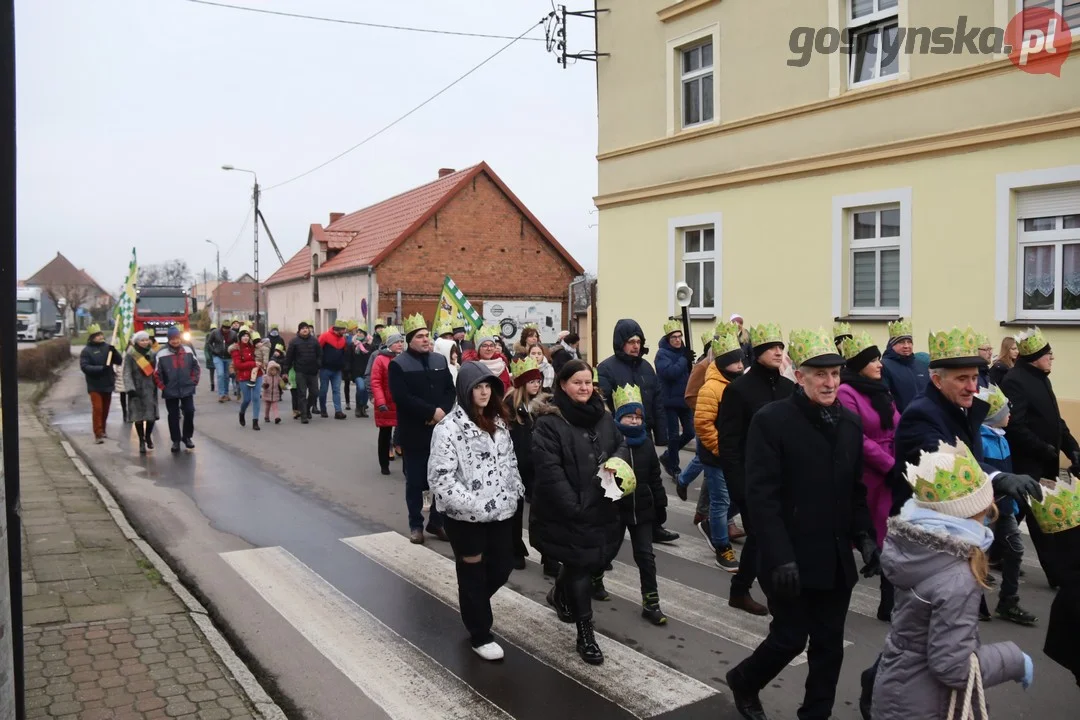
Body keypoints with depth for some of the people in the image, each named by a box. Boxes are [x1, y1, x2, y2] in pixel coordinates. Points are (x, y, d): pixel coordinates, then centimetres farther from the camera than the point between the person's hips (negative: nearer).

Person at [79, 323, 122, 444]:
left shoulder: (107, 347, 4)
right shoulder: (86, 351, -7)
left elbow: (119, 361, 2)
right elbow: (84, 367, -16)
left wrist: (114, 351, -16)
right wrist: (101, 368, -26)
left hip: (108, 384, 4)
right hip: (95, 385, -4)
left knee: (105, 409, 14)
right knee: (97, 409, -9)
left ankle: (102, 430, 30)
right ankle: (98, 434, -7)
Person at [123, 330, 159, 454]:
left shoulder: (152, 354, 5)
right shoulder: (131, 355, -4)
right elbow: (127, 373, -8)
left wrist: (158, 384, 6)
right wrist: (130, 388, -17)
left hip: (150, 389, 3)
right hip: (137, 389, -2)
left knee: (152, 415, 1)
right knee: (138, 416, 1)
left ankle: (148, 436, 28)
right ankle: (141, 441, 14)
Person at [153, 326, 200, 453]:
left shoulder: (188, 350, 0)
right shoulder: (162, 354, -9)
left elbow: (196, 367, 8)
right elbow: (156, 373, -5)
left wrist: (194, 381, 2)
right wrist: (163, 387, -4)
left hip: (187, 389, 2)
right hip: (170, 391, -2)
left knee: (189, 412, 1)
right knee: (173, 416, 6)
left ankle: (187, 437, 19)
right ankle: (176, 440, 17)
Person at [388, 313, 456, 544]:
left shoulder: (440, 360, 10)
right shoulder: (398, 364, -5)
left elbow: (451, 390, 8)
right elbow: (402, 397, -17)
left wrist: (443, 411, -11)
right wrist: (432, 412, -19)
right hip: (414, 432, -4)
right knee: (415, 480, 6)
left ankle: (437, 522, 20)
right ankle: (416, 524, 17)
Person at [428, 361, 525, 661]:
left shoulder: (498, 421, 9)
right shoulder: (449, 427, -15)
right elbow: (440, 479, -20)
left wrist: (515, 492, 8)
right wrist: (476, 505, -23)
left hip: (501, 512, 7)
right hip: (466, 517, -7)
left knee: (502, 567, 15)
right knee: (473, 575, 8)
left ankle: (474, 608, 44)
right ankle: (480, 635, 27)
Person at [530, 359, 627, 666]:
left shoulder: (603, 416, 9)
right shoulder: (549, 422, -14)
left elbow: (622, 444, 18)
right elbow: (548, 470, -19)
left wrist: (617, 461, -6)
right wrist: (574, 506, -21)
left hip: (601, 507, 7)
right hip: (567, 511, -7)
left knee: (599, 560, 15)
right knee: (580, 566, 1)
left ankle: (560, 594, 45)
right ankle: (586, 633, 16)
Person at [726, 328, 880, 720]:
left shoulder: (850, 422, 8)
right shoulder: (771, 420, -12)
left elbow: (856, 490, 14)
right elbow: (761, 495, -16)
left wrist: (865, 536, 1)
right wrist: (780, 557, -21)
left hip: (837, 559, 6)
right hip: (793, 559, -5)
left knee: (829, 645, 12)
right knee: (790, 639, 4)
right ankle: (743, 681, 32)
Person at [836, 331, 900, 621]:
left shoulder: (880, 390, 14)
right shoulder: (846, 393, -11)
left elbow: (896, 432, 13)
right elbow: (857, 440, -18)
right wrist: (892, 466, -16)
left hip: (889, 476, 7)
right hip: (862, 478, -7)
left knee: (888, 540, 6)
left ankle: (891, 604, 13)